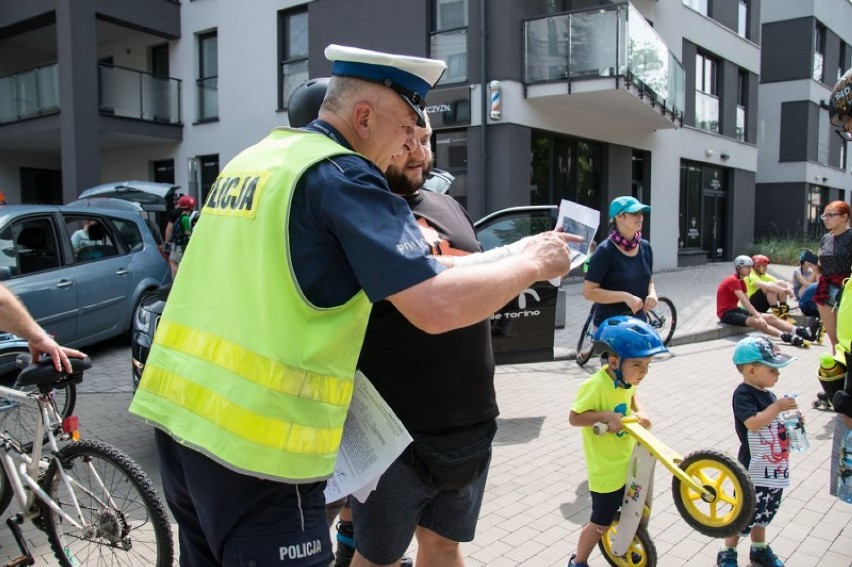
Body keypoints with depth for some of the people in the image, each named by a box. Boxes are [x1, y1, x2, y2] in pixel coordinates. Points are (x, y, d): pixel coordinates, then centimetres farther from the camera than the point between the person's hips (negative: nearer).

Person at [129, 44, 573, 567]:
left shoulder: (252, 159, 14)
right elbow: (438, 307, -21)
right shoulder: (342, 176, -13)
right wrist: (533, 263, -5)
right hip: (255, 445, -9)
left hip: (178, 415, 9)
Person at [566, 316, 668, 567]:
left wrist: (640, 412, -1)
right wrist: (606, 415, -34)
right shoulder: (595, 386, -28)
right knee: (601, 522, 8)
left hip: (630, 461, 8)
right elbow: (574, 417, -24)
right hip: (607, 469, -8)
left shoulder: (626, 378, -4)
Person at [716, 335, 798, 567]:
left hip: (774, 468, 8)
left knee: (763, 512, 22)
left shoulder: (768, 395, 8)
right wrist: (777, 407, -23)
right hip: (754, 469, -8)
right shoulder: (743, 394, -17)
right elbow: (752, 423, -30)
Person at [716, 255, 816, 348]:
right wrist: (759, 317, -31)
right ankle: (787, 337, -49)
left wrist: (758, 315, -9)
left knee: (770, 317, -5)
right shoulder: (733, 280, -16)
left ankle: (804, 332, -18)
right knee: (756, 322, -33)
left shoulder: (741, 282, 15)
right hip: (727, 313, -9)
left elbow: (747, 302, 6)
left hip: (736, 309, 9)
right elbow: (745, 302, -25)